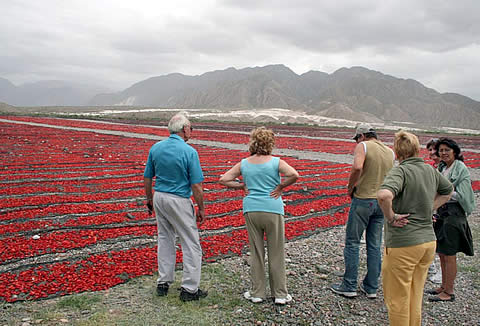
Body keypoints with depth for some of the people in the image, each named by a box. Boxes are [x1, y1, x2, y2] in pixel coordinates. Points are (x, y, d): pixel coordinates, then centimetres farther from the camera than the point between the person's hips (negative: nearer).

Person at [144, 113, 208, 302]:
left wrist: (149, 199, 21)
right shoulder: (189, 151, -16)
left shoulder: (156, 148, 2)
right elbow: (196, 185, -15)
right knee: (191, 243, 4)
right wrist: (201, 208, -5)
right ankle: (189, 289, 9)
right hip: (179, 201, -6)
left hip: (159, 197, 6)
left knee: (165, 239, 19)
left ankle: (163, 283, 27)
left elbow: (147, 178, 8)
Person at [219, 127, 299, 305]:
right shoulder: (276, 162, -6)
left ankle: (257, 293, 21)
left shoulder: (244, 163, 3)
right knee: (276, 253, 9)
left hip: (251, 210, 3)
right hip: (273, 210, -3)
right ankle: (280, 294, 18)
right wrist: (280, 187, -7)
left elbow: (224, 180, 3)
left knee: (256, 253, 13)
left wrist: (243, 186, 7)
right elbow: (294, 175, -21)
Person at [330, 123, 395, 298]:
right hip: (382, 202, 6)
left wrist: (350, 187, -13)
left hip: (363, 200, -6)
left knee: (352, 243, 4)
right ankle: (371, 287, 19)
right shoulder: (390, 152, 11)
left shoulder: (363, 146, -8)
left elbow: (357, 167, -26)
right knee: (375, 246, 12)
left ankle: (349, 286, 10)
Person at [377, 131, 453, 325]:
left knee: (396, 299, 8)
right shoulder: (430, 170, 6)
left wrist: (391, 216, -19)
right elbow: (448, 190, 27)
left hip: (403, 243, -7)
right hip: (428, 241, 7)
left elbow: (384, 195, -36)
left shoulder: (400, 171, -15)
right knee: (415, 298, 20)